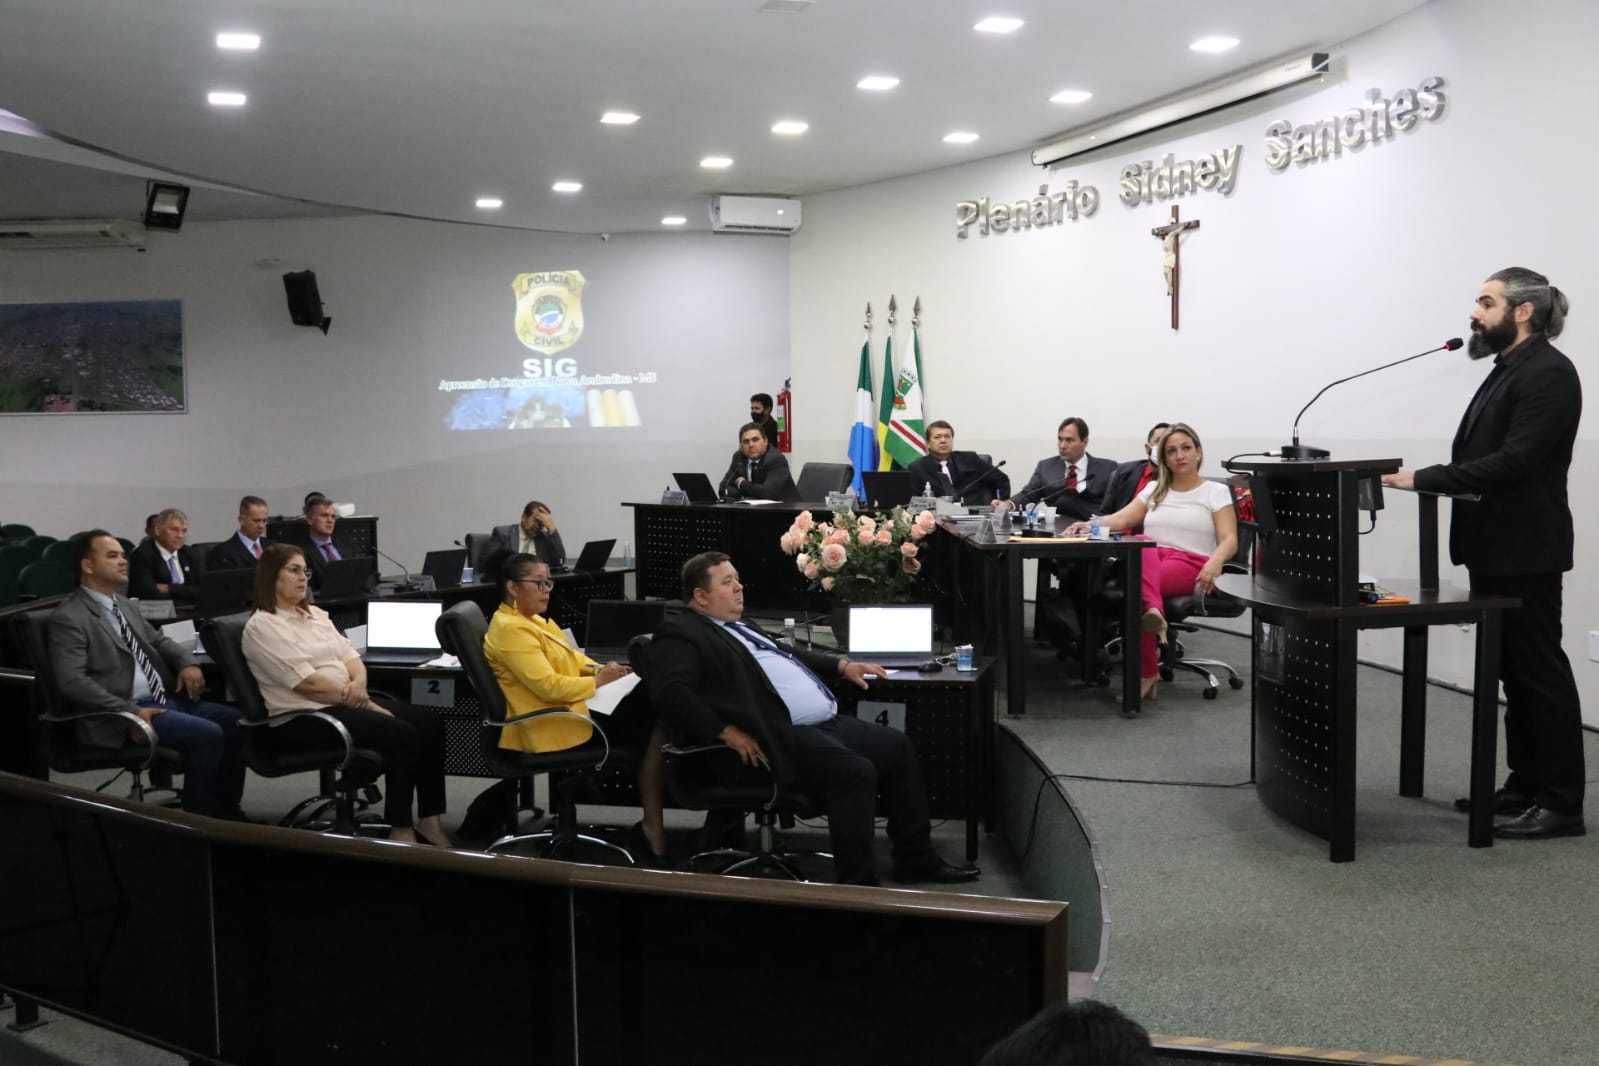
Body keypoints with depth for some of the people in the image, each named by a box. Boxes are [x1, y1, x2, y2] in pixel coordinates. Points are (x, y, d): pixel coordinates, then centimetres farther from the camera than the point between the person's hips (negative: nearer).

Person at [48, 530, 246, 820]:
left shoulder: (123, 604, 17)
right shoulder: (69, 618, -10)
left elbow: (157, 639, 27)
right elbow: (72, 681, -18)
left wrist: (186, 662, 3)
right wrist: (131, 711, -23)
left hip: (164, 698, 9)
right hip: (121, 714, -9)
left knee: (234, 720, -5)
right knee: (207, 735, -24)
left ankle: (225, 812, 6)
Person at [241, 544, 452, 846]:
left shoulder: (315, 614, 17)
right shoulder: (262, 626, -9)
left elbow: (349, 655, 13)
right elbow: (306, 683, -17)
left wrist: (359, 684, -12)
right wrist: (366, 704, -16)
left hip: (346, 703, 8)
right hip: (303, 717, -8)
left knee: (428, 723, -10)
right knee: (401, 734, -26)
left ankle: (428, 820, -6)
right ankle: (401, 830, -16)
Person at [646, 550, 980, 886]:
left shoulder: (738, 627, 24)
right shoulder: (681, 634, -6)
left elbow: (785, 653, 38)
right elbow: (670, 693, -22)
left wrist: (841, 665, 30)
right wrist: (728, 732, -26)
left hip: (826, 722, 11)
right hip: (782, 735, -10)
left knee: (896, 746, 8)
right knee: (855, 772, -27)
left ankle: (916, 858, 16)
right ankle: (859, 884, -17)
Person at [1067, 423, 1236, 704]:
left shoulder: (1216, 492, 9)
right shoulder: (1154, 490, 21)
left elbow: (1229, 540, -2)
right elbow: (1121, 519, 9)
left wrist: (1215, 561, -26)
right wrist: (1090, 525, -13)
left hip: (1191, 567, -3)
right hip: (1148, 560, 3)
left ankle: (1144, 675, -34)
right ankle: (1154, 611, -60)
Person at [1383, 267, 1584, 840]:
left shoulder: (1548, 373, -15)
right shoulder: (1507, 370, 15)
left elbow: (1513, 462, -23)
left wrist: (1420, 479, -24)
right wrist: (1424, 480, 7)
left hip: (1524, 552, -10)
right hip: (1496, 549, 10)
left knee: (1540, 670, -3)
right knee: (1514, 672, 14)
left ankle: (1562, 803, 4)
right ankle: (1525, 788, 23)